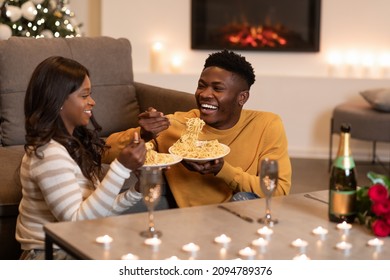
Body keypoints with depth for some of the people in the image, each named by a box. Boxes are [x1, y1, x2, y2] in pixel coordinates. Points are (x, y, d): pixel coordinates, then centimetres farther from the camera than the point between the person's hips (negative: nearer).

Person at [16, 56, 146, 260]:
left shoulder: (74, 143, 10)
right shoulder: (49, 154, -19)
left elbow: (94, 209, 8)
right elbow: (77, 221, -25)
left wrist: (135, 192, -6)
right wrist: (121, 168, -28)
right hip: (51, 258, -8)